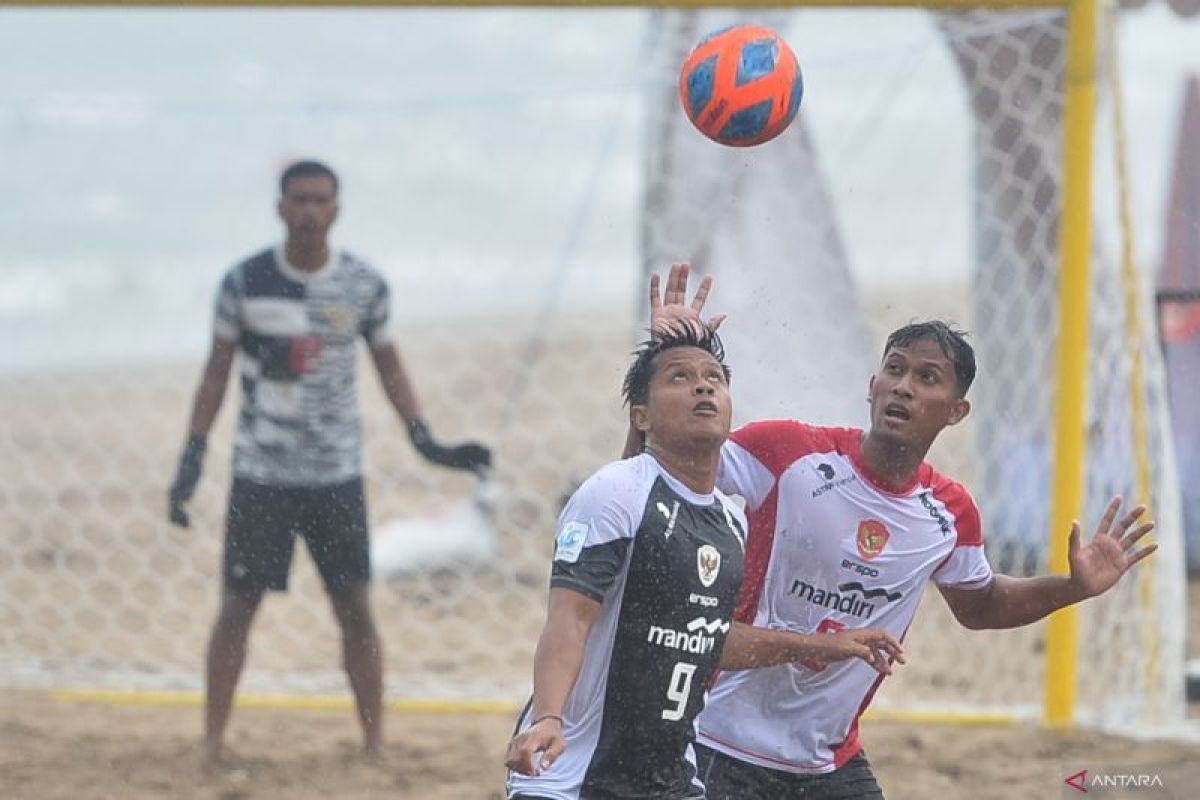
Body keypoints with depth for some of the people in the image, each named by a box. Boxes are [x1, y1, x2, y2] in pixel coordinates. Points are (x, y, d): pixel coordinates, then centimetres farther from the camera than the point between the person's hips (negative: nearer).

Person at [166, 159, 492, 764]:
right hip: (259, 475, -1)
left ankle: (375, 746, 8)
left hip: (337, 475, 1)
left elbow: (389, 367, 10)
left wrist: (424, 439, -2)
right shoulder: (245, 282, -5)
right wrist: (192, 458, -2)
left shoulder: (364, 286, -1)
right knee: (237, 606, -1)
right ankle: (212, 748, 6)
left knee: (356, 609, 0)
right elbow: (217, 372, 3)